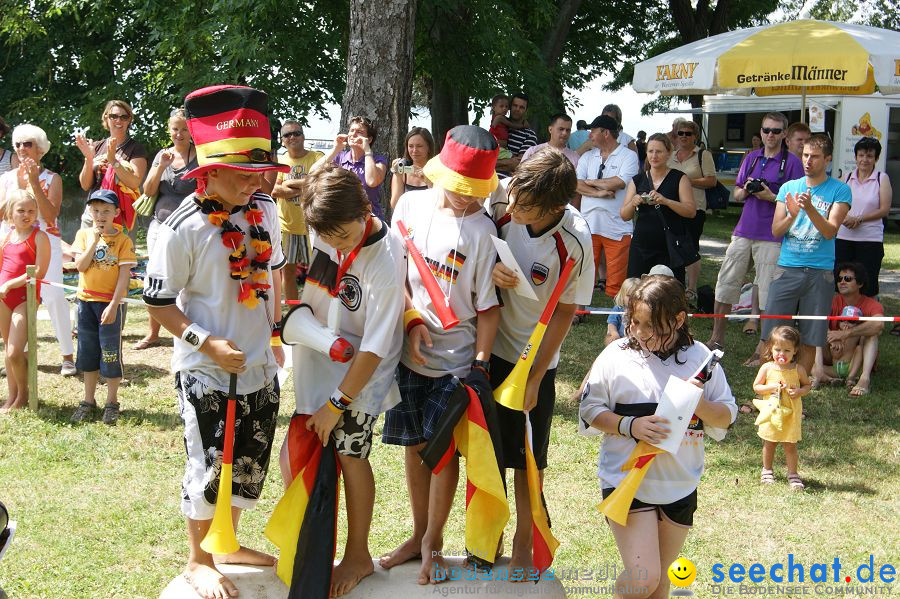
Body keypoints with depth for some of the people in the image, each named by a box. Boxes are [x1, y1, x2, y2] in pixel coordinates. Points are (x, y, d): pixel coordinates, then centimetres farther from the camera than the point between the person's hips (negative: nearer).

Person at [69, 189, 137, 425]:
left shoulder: (123, 240, -7)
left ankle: (112, 403, 15)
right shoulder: (84, 234, 2)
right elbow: (80, 266, -9)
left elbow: (124, 276, -11)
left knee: (111, 352, 2)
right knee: (88, 352, 12)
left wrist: (113, 305, -18)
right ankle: (88, 401, 23)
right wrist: (94, 240, -17)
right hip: (86, 300, 4)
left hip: (111, 303, -4)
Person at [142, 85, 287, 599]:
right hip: (207, 372, -6)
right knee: (209, 468, 3)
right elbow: (159, 302, -14)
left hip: (260, 365, 6)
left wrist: (276, 331, 13)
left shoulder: (265, 210, -1)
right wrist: (208, 344, -22)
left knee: (251, 463, 18)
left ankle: (229, 544, 39)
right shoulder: (184, 228, -19)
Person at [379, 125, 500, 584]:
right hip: (410, 350, 4)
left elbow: (488, 304, -10)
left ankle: (434, 541, 19)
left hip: (456, 358, -4)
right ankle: (418, 535, 28)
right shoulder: (411, 205, -2)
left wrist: (480, 364, -11)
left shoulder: (480, 230, -13)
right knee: (414, 445, 13)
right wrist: (412, 320, -6)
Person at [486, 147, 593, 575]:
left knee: (527, 462, 10)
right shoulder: (502, 197, -18)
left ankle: (523, 547, 29)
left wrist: (534, 378, -9)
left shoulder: (574, 243, -25)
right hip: (488, 347, 3)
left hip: (534, 360, -3)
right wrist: (491, 270, -23)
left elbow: (564, 312, -13)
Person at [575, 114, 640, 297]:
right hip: (588, 225, 4)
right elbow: (577, 185, 3)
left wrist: (591, 182, -2)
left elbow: (619, 182, -14)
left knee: (616, 279, -3)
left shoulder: (628, 156, 1)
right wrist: (598, 192, -13)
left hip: (617, 228, -4)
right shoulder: (587, 157, 15)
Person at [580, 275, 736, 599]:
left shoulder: (699, 357, -3)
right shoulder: (617, 355, -8)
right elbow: (590, 409, -2)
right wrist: (629, 426, -19)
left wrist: (701, 405, -19)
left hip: (680, 484, 3)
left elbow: (727, 416, 3)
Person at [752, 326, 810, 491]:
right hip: (771, 413, 0)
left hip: (791, 415, 0)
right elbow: (756, 387, -3)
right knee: (769, 444, 14)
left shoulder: (798, 370, -6)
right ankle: (767, 471, 32)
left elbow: (807, 385, 6)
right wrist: (771, 387, -19)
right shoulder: (767, 368, -8)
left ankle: (792, 474, 16)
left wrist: (799, 391, -15)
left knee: (790, 445, 3)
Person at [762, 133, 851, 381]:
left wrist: (810, 209, -25)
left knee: (810, 337, 3)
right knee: (773, 333, -1)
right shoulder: (789, 187, 10)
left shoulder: (840, 190, 1)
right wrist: (792, 215, -15)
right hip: (786, 268, 2)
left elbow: (830, 231, -9)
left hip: (819, 272, -2)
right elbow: (776, 230, 6)